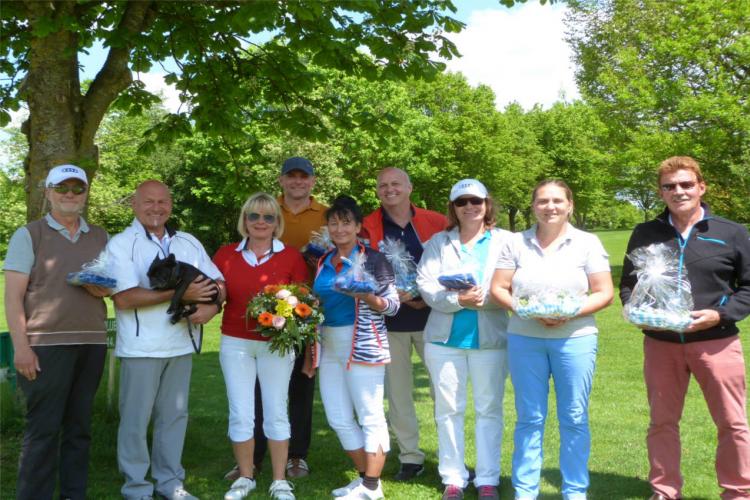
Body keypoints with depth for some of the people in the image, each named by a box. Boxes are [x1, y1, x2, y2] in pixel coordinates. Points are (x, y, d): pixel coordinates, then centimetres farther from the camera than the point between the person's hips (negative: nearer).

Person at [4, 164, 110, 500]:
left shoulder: (100, 237, 14)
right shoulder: (29, 235, 1)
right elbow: (13, 296, -5)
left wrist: (105, 288, -3)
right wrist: (21, 346, -14)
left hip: (93, 343, 5)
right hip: (47, 345, -4)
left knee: (79, 425, 10)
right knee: (43, 428, -2)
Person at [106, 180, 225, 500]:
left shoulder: (188, 243, 10)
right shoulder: (121, 244, -6)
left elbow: (218, 282, 11)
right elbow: (123, 298, -17)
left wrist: (211, 305, -13)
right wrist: (179, 294, -20)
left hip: (180, 345, 5)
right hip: (141, 348, -5)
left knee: (174, 415, 12)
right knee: (136, 419, 3)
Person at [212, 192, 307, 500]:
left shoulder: (291, 256, -3)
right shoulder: (225, 254, 3)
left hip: (276, 344, -1)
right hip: (235, 343, 2)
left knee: (276, 413, 6)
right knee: (240, 414, 6)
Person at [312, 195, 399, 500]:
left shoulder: (372, 259, -6)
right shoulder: (323, 262, 13)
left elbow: (393, 304, -8)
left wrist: (365, 296, -24)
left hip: (363, 345, -7)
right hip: (329, 346, 7)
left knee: (370, 416, -1)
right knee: (338, 418, 11)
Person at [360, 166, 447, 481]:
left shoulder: (436, 223, 1)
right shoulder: (368, 228, 2)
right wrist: (396, 295, -16)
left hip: (431, 317, -1)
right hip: (389, 322, 1)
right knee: (397, 390, 7)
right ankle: (410, 457, 20)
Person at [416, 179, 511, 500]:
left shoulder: (505, 241, 4)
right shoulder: (438, 242, 8)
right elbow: (425, 284, -4)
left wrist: (485, 297, -21)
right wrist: (458, 300, -19)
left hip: (490, 338, -1)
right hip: (445, 337, 2)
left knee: (489, 409, 4)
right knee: (448, 409, 7)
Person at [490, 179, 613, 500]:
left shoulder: (587, 243, 3)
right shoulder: (516, 243, 6)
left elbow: (604, 293, -1)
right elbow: (498, 289, 3)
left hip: (574, 339, -1)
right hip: (524, 339, 1)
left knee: (574, 419, 3)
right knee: (529, 418, 7)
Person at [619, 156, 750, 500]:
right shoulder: (645, 234, 7)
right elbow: (627, 285, 12)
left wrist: (720, 314, -13)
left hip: (716, 341, -2)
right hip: (661, 343, 2)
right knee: (662, 422, 10)